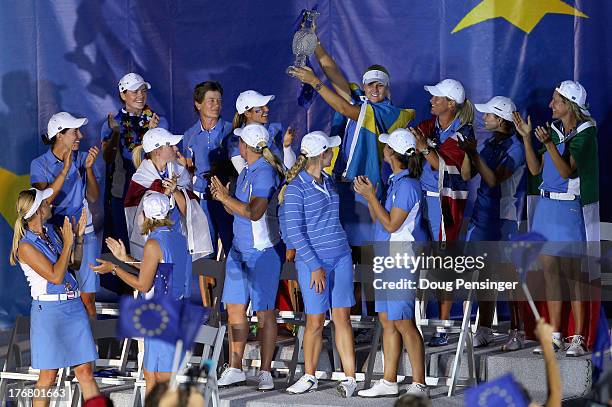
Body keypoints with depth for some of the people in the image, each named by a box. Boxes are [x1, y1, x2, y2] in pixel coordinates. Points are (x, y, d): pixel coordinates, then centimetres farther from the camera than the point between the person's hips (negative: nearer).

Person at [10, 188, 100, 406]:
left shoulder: (51, 231, 9)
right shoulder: (26, 246, -12)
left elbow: (75, 265, 18)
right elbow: (56, 276, -18)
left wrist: (79, 236, 6)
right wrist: (67, 243, -14)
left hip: (74, 306, 6)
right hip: (49, 310, -6)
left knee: (85, 371, 5)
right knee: (48, 376, -1)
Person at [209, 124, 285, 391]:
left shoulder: (265, 173, -15)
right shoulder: (246, 172, 13)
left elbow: (254, 212, -25)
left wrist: (226, 198, -17)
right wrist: (224, 199, 2)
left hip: (263, 251, -9)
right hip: (240, 248, 9)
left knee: (264, 312, -2)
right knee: (235, 309, 9)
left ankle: (265, 372, 4)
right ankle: (235, 369, 17)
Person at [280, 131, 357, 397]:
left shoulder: (327, 181, 11)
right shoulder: (296, 188, -10)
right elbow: (295, 233, -13)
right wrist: (315, 266, -15)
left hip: (340, 257, 5)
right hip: (312, 260, -5)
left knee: (342, 318, 1)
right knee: (315, 321, 1)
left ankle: (350, 378, 2)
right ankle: (309, 377, 16)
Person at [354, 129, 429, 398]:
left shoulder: (408, 185, -15)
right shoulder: (395, 182, 14)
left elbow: (391, 224, -16)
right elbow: (379, 221, 19)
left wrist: (371, 196, -11)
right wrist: (369, 196, 7)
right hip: (386, 255, 10)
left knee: (403, 322, -9)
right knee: (387, 321, 11)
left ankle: (419, 385, -7)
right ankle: (388, 382, 16)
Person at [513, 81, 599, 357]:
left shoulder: (585, 132, -9)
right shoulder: (554, 129, 12)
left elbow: (567, 170, -20)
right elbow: (536, 169, 9)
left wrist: (549, 143, -30)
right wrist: (526, 137, 2)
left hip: (571, 208, -7)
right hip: (547, 206, 7)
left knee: (572, 274, -5)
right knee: (549, 271, 6)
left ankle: (578, 338, -1)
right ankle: (554, 336, 12)